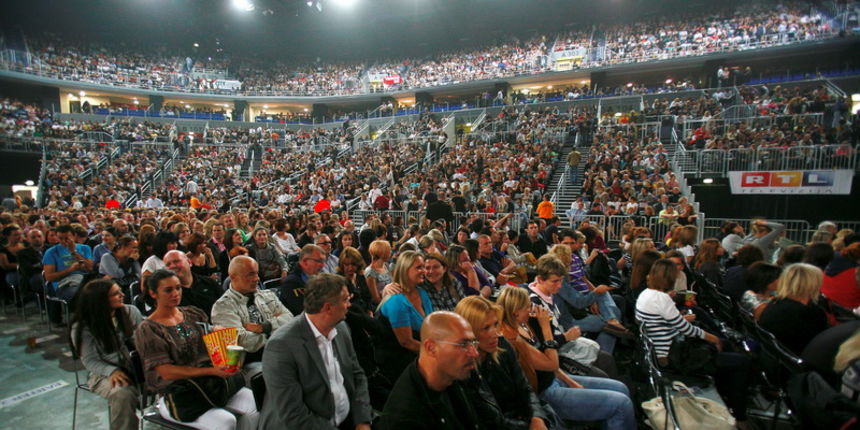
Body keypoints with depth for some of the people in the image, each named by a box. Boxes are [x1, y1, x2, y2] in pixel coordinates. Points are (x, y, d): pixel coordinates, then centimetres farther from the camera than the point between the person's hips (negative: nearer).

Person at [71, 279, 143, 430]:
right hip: (104, 374, -3)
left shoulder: (130, 312, 3)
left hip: (136, 366, 3)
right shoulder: (82, 328, -5)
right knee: (123, 394, -37)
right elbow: (90, 361, -6)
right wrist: (112, 371, -24)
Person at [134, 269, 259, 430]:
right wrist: (211, 371, -22)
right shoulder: (147, 329, -3)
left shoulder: (194, 314, 11)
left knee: (254, 405, -22)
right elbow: (166, 372, -12)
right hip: (176, 395, -4)